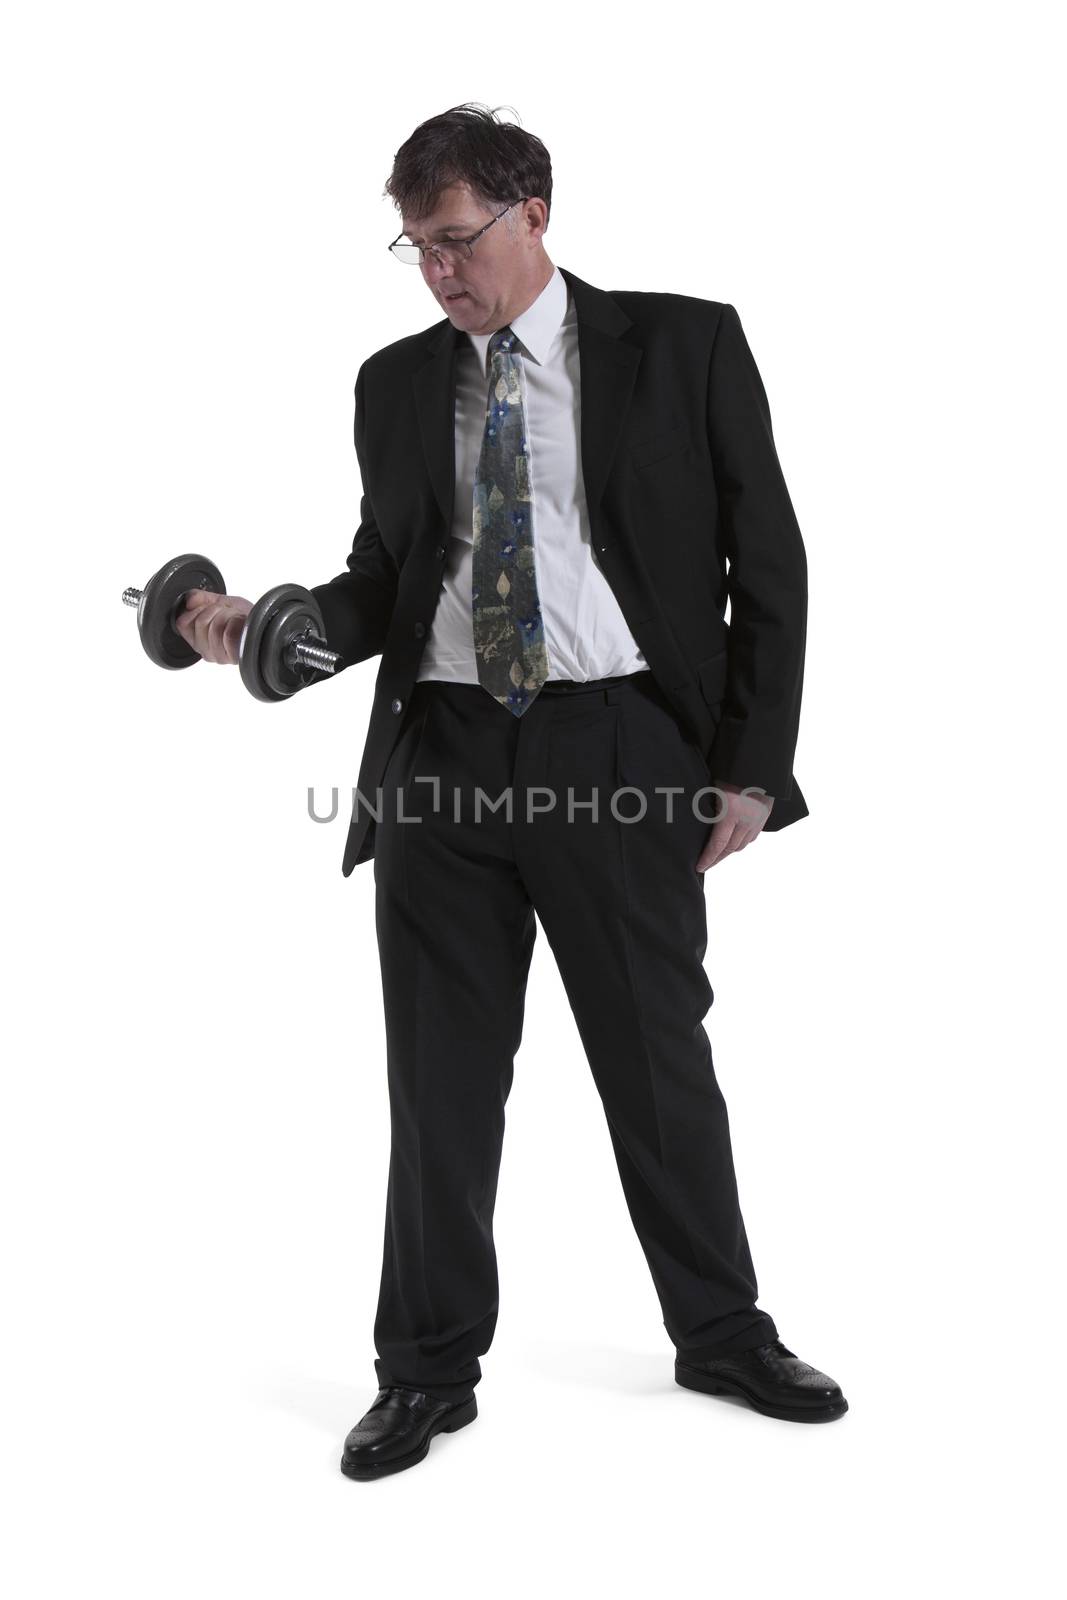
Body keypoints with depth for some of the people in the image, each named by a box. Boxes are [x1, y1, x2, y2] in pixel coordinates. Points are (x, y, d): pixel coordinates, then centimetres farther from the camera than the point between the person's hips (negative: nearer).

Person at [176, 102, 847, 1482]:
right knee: (441, 1077, 7)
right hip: (442, 749, 3)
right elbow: (386, 574, 14)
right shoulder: (397, 383, 13)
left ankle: (722, 1335, 29)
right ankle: (430, 1369, 22)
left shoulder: (682, 345, 3)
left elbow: (767, 560, 2)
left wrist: (751, 764, -4)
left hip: (620, 747, -2)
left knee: (659, 1055, 8)